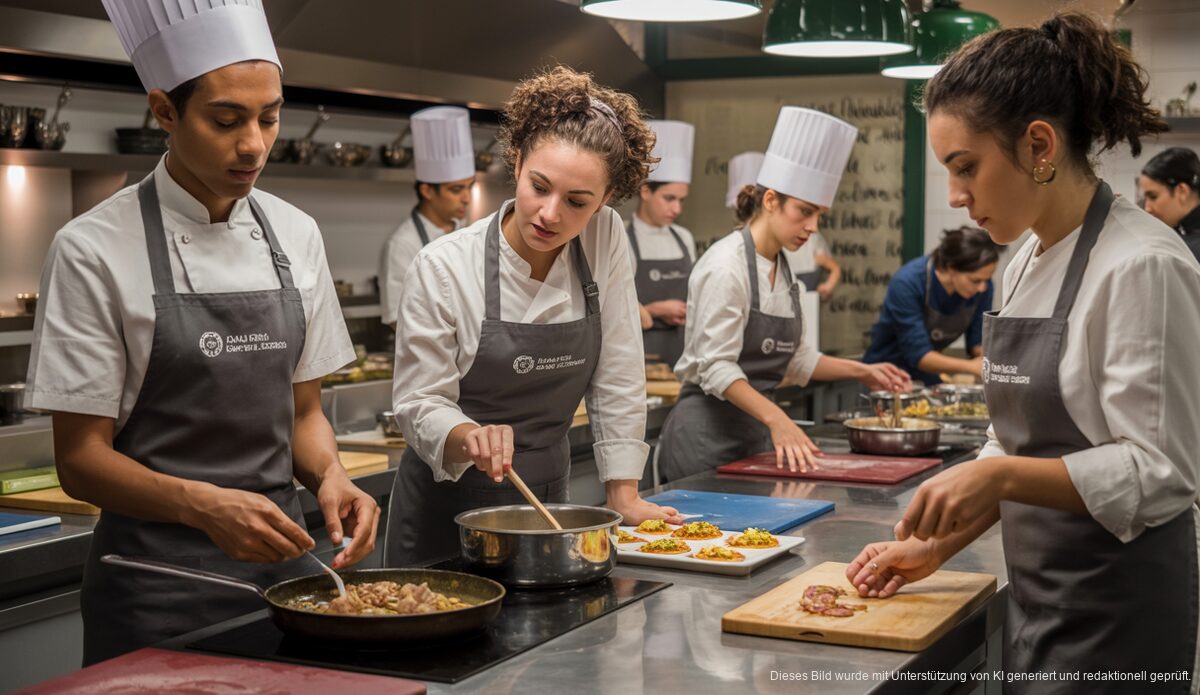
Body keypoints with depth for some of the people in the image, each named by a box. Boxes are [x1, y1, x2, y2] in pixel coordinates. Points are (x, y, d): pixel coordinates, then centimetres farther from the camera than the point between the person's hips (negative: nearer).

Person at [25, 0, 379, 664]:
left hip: (280, 556, 5)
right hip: (156, 585, -4)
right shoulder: (94, 251, -11)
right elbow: (81, 459, -10)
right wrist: (202, 505, -26)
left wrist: (329, 476, -10)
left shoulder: (295, 235, 4)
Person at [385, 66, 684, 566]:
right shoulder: (443, 268, -17)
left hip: (547, 494, 3)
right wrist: (469, 438, -34)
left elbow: (617, 381, -4)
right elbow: (419, 403, -13)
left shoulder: (606, 241, -9)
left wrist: (624, 498, -5)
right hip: (448, 510, -3)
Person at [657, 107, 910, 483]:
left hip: (754, 432, 8)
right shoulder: (726, 265, -16)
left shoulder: (782, 269, 11)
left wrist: (860, 371, 14)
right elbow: (716, 367, -22)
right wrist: (776, 417, -33)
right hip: (708, 433, -8)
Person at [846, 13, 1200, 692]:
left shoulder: (1143, 267, -18)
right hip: (1041, 602, 8)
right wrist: (937, 546, 8)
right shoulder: (1029, 263, 8)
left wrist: (1000, 477, -29)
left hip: (1115, 618, -8)